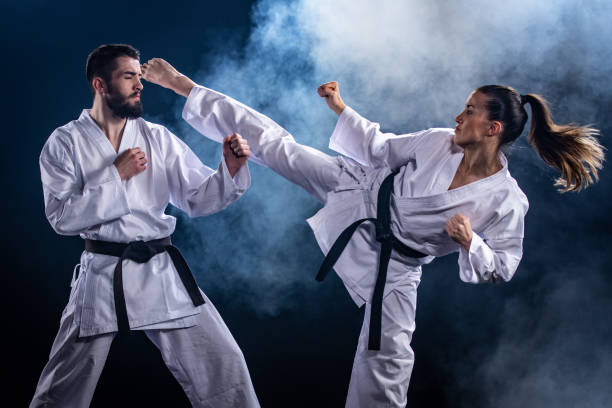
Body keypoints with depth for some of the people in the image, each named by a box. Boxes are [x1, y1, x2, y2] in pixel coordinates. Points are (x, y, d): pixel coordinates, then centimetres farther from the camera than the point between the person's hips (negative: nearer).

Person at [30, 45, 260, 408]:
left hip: (160, 271, 2)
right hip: (101, 277, -2)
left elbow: (197, 198, 4)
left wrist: (229, 171, -15)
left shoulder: (158, 138, 6)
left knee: (224, 366, -1)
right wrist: (117, 174, -14)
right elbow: (62, 217, -10)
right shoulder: (65, 143, -1)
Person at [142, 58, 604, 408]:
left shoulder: (508, 203, -18)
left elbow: (501, 267, -10)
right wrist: (342, 110, 1)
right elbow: (379, 150, 5)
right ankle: (183, 85, 11)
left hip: (392, 263, -2)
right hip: (364, 194, 3)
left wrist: (470, 243, -28)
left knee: (387, 359, -1)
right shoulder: (438, 143, -9)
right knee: (277, 145, -1)